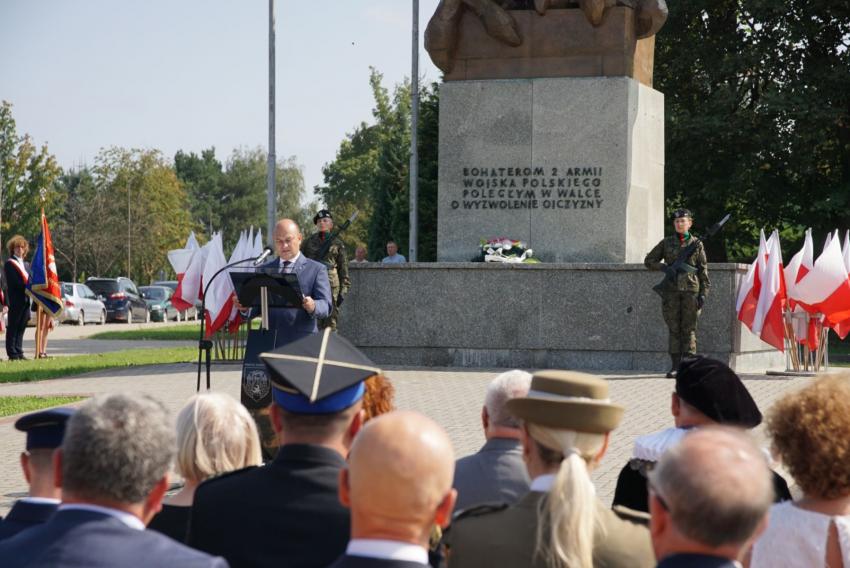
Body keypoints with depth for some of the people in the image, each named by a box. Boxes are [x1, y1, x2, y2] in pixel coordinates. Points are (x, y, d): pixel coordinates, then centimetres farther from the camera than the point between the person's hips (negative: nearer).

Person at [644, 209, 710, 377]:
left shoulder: (697, 244, 7)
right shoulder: (666, 242, 9)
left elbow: (703, 271, 6)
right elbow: (649, 260, 12)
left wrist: (703, 293, -2)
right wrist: (664, 267, -6)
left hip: (691, 290, -1)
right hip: (671, 289, 1)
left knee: (689, 328, -2)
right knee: (673, 328, 1)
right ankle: (675, 366, 4)